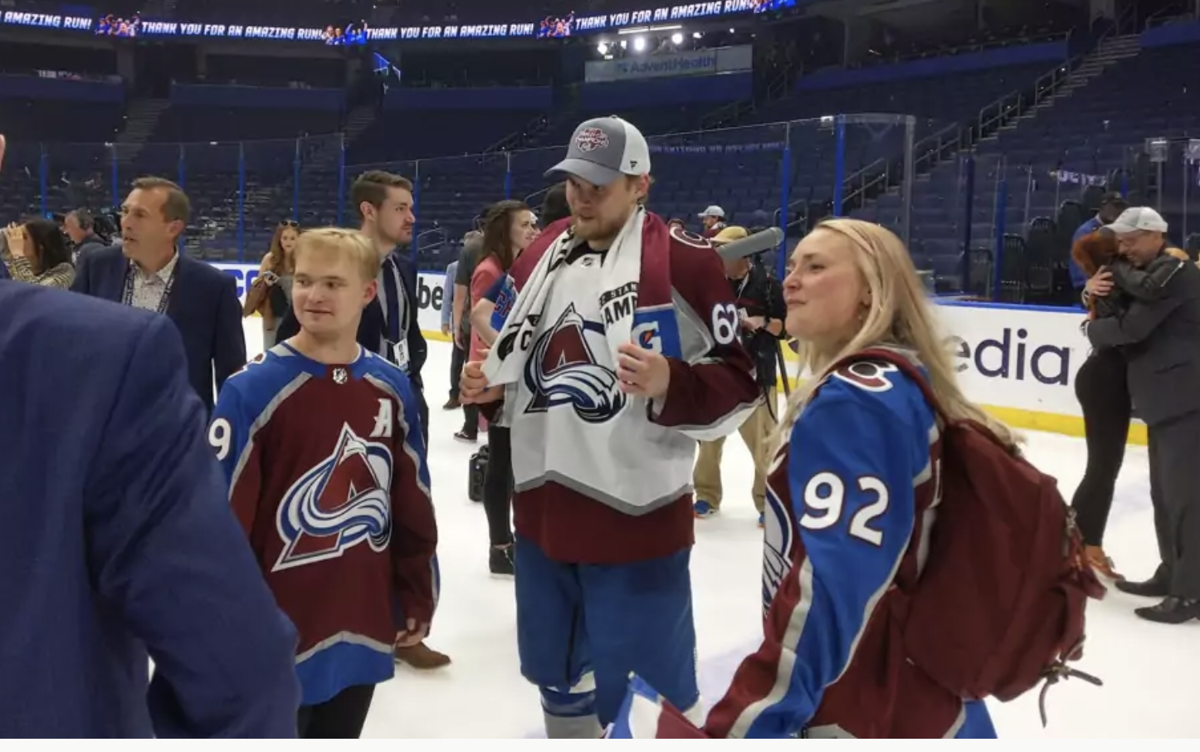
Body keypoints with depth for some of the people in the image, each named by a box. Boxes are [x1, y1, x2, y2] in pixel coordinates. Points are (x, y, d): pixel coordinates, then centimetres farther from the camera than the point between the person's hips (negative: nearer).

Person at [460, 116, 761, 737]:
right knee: (559, 681, 21)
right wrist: (492, 387, 2)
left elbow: (739, 383, -10)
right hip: (542, 513, 7)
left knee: (654, 690, 5)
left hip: (636, 519, -6)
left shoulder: (683, 262, -11)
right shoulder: (539, 258, 10)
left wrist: (668, 385, -27)